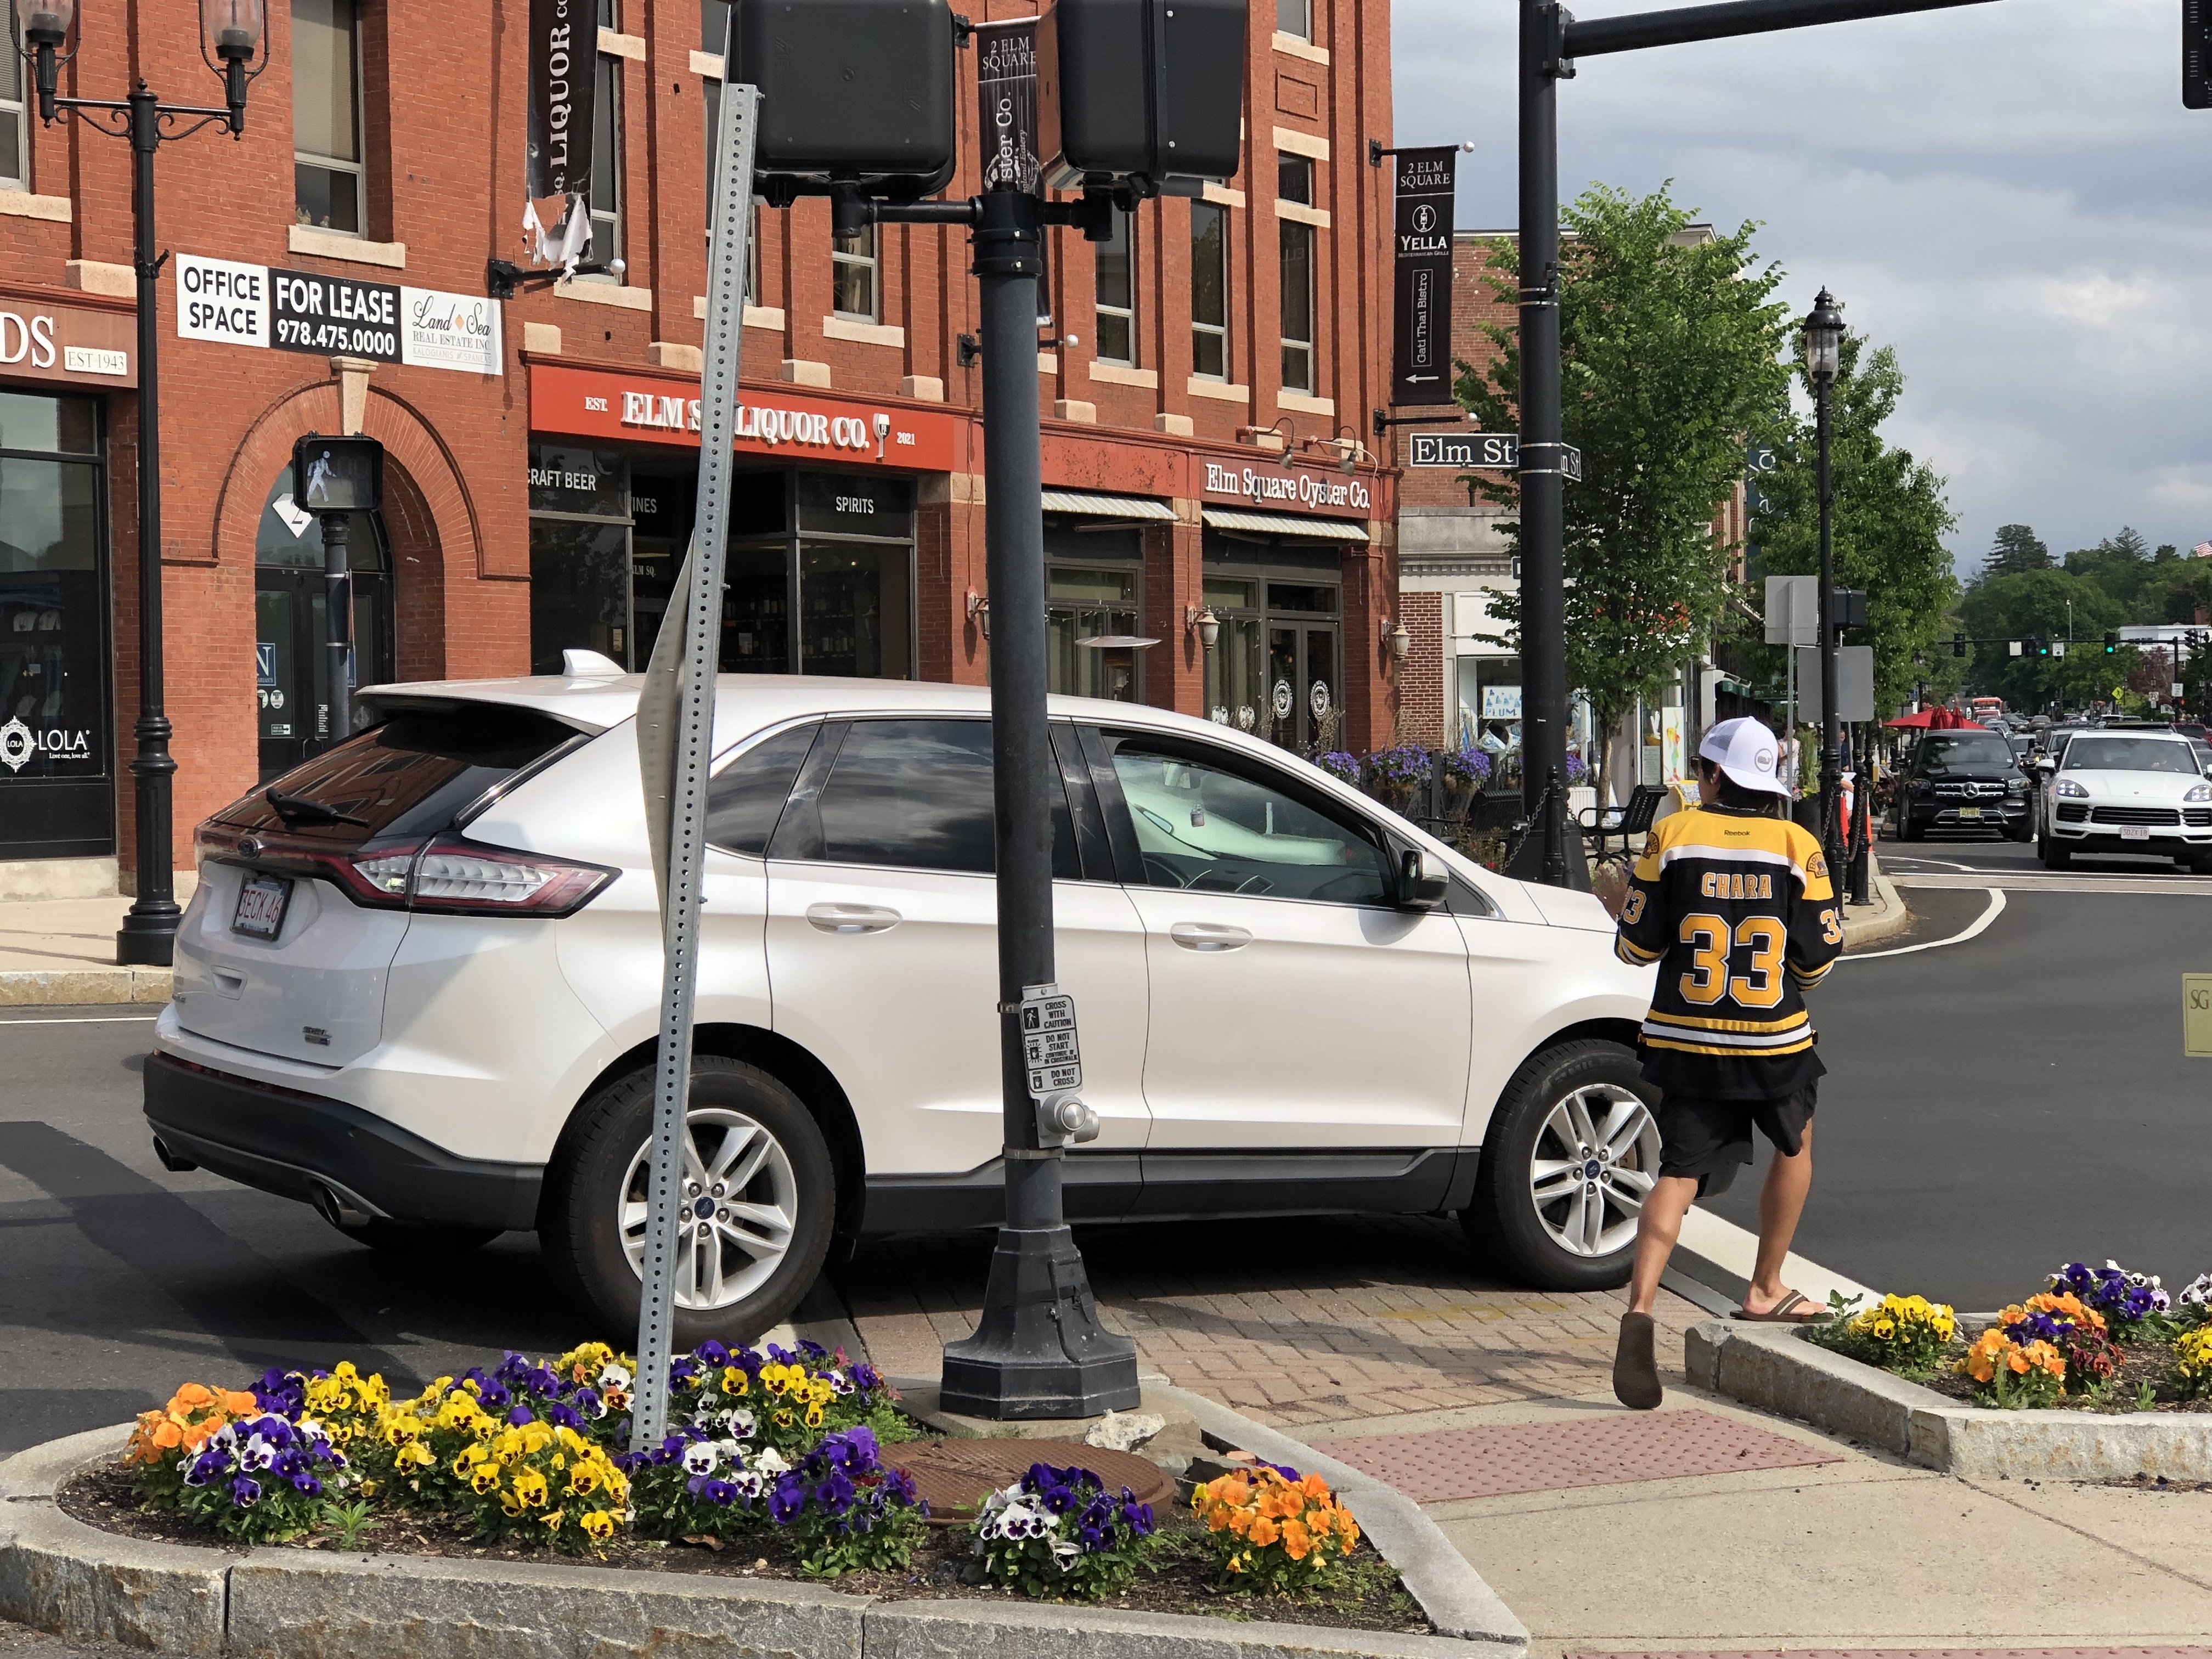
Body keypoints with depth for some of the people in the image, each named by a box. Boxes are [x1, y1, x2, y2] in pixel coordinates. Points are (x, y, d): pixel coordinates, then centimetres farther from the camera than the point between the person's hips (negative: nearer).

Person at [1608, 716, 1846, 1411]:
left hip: (1686, 1040, 0)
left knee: (1679, 1172, 1)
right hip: (1774, 1041, 0)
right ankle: (1766, 1291, 32)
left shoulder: (1672, 835, -4)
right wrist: (1830, 927, 22)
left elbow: (1637, 946, -2)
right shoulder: (1798, 846, -3)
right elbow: (1817, 960, -1)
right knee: (1795, 1145, 26)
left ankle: (1640, 1307, -21)